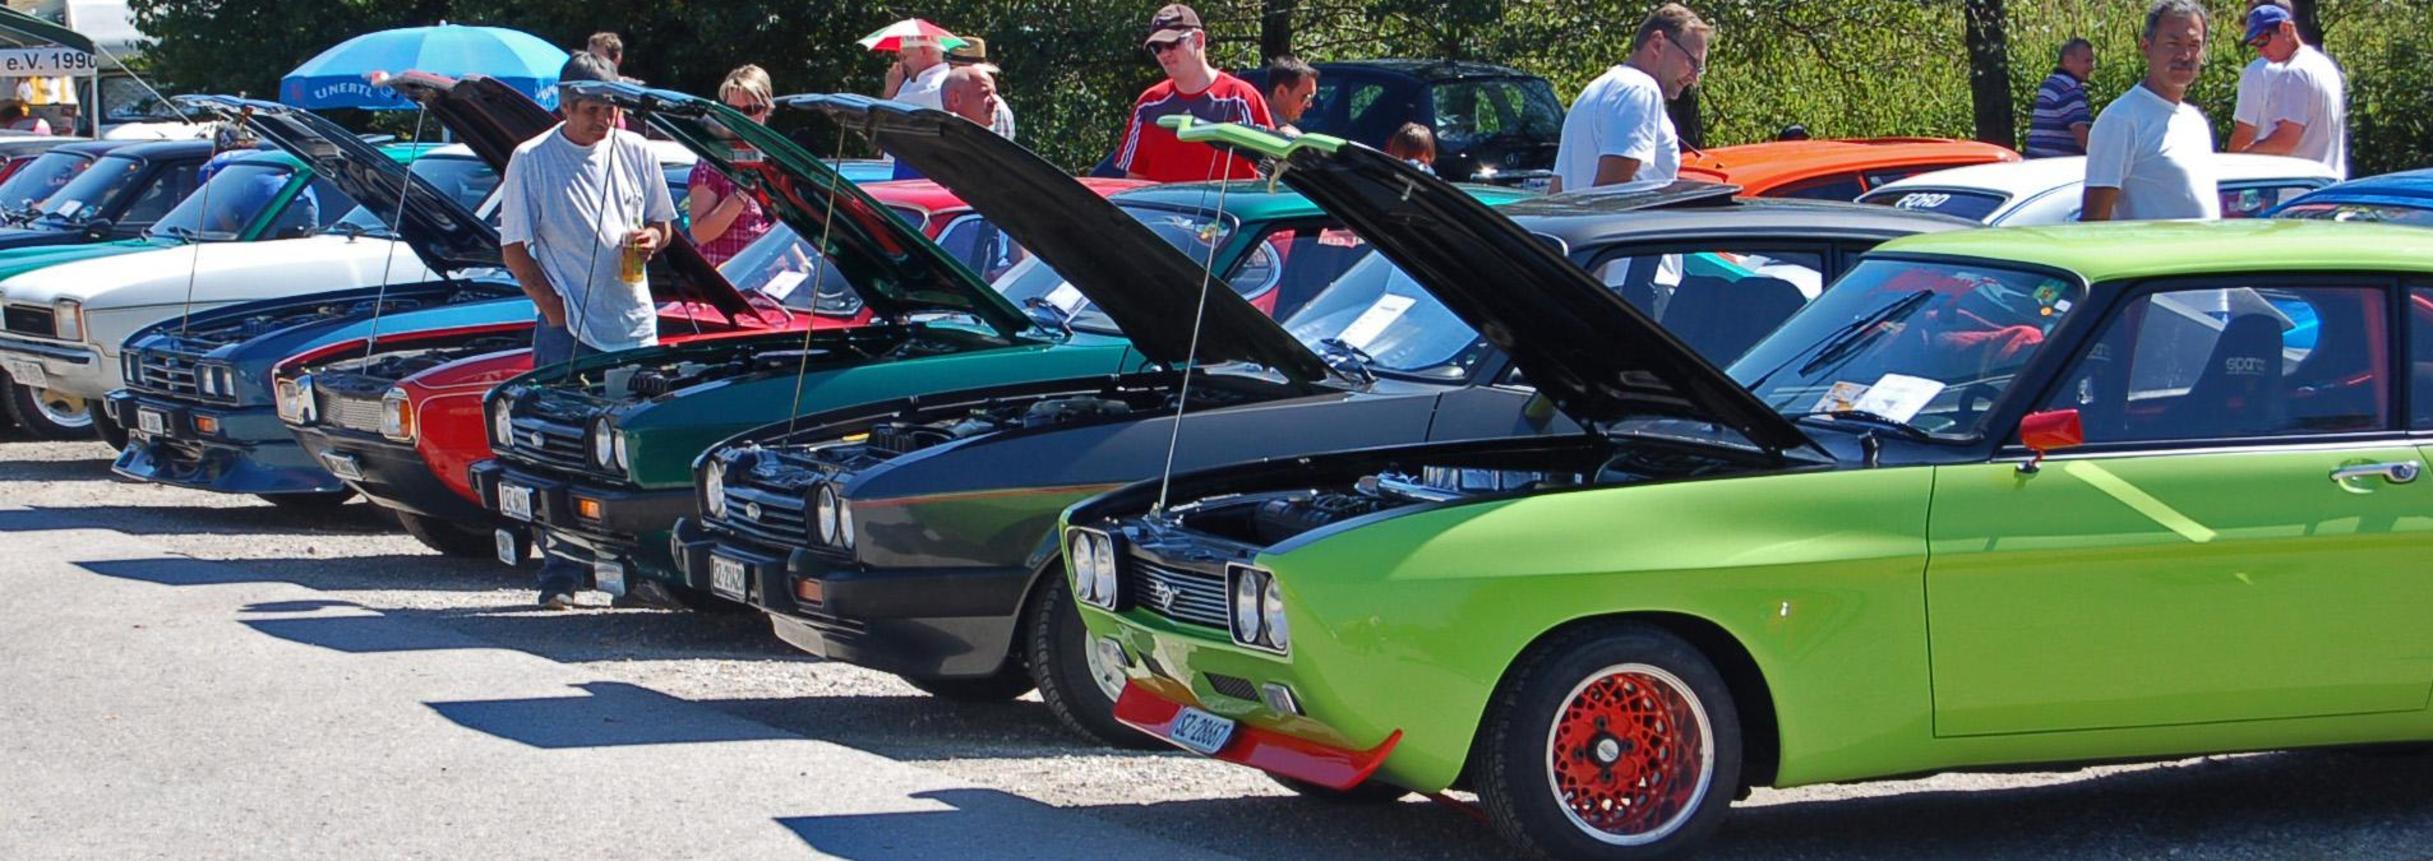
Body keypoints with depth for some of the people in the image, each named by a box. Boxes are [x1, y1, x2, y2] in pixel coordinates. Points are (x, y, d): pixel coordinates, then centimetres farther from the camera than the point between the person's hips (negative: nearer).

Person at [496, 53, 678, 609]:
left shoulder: (635, 152, 8)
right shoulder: (532, 161, -3)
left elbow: (664, 224, 18)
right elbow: (514, 248, -1)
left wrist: (652, 239, -5)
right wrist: (550, 304, -12)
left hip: (634, 325, 3)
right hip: (568, 330, -3)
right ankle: (561, 576, -2)